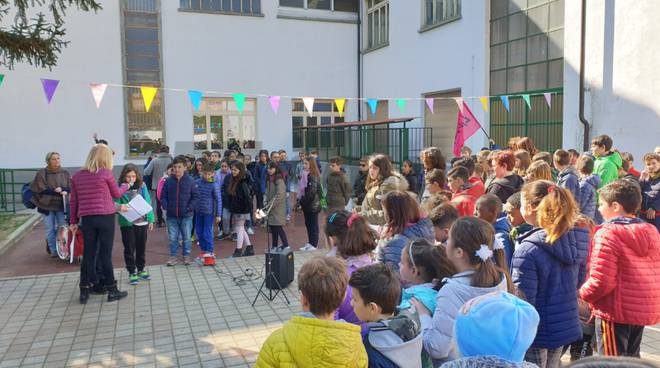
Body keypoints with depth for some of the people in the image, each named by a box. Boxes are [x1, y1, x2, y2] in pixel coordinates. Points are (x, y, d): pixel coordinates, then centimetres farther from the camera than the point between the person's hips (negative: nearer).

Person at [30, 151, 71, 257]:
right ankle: (53, 250, 14)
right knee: (50, 229, 4)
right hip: (47, 205, -1)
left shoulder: (65, 173, 5)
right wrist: (56, 191, -15)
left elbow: (71, 187, 0)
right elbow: (41, 189, -9)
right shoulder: (42, 173, -3)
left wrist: (63, 190, -20)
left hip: (61, 205, 2)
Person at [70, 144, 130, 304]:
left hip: (86, 219, 4)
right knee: (106, 254, 2)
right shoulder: (106, 173, -7)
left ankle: (84, 291, 14)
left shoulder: (77, 176, 6)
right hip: (105, 218, -4)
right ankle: (112, 290, 10)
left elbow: (74, 201, 8)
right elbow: (117, 194, 6)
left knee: (88, 254, 9)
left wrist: (74, 221, 15)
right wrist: (127, 185, 26)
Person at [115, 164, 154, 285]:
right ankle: (132, 273, 15)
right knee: (129, 248, 4)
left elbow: (148, 202, 5)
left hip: (142, 222, 3)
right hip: (127, 223, -3)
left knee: (141, 247, 14)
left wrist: (151, 219, 4)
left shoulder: (142, 186, 1)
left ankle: (141, 270, 30)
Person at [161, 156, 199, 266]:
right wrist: (166, 207, -7)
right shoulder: (168, 181, 0)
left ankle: (186, 256, 24)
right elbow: (163, 196, 7)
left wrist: (189, 208, -13)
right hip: (171, 216, 2)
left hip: (186, 215, -2)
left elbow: (196, 196, -4)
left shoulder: (190, 181, -6)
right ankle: (173, 256, 24)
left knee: (187, 237, 10)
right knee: (172, 238, 11)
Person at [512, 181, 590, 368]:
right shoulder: (577, 241, -2)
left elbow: (521, 299, -20)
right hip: (566, 327, 7)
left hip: (536, 331, -6)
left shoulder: (528, 249, -24)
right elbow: (578, 280, 12)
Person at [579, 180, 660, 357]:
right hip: (644, 310, 8)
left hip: (616, 312, -8)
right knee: (631, 358, 23)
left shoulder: (607, 234, -20)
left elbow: (601, 281, -24)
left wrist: (582, 294, -7)